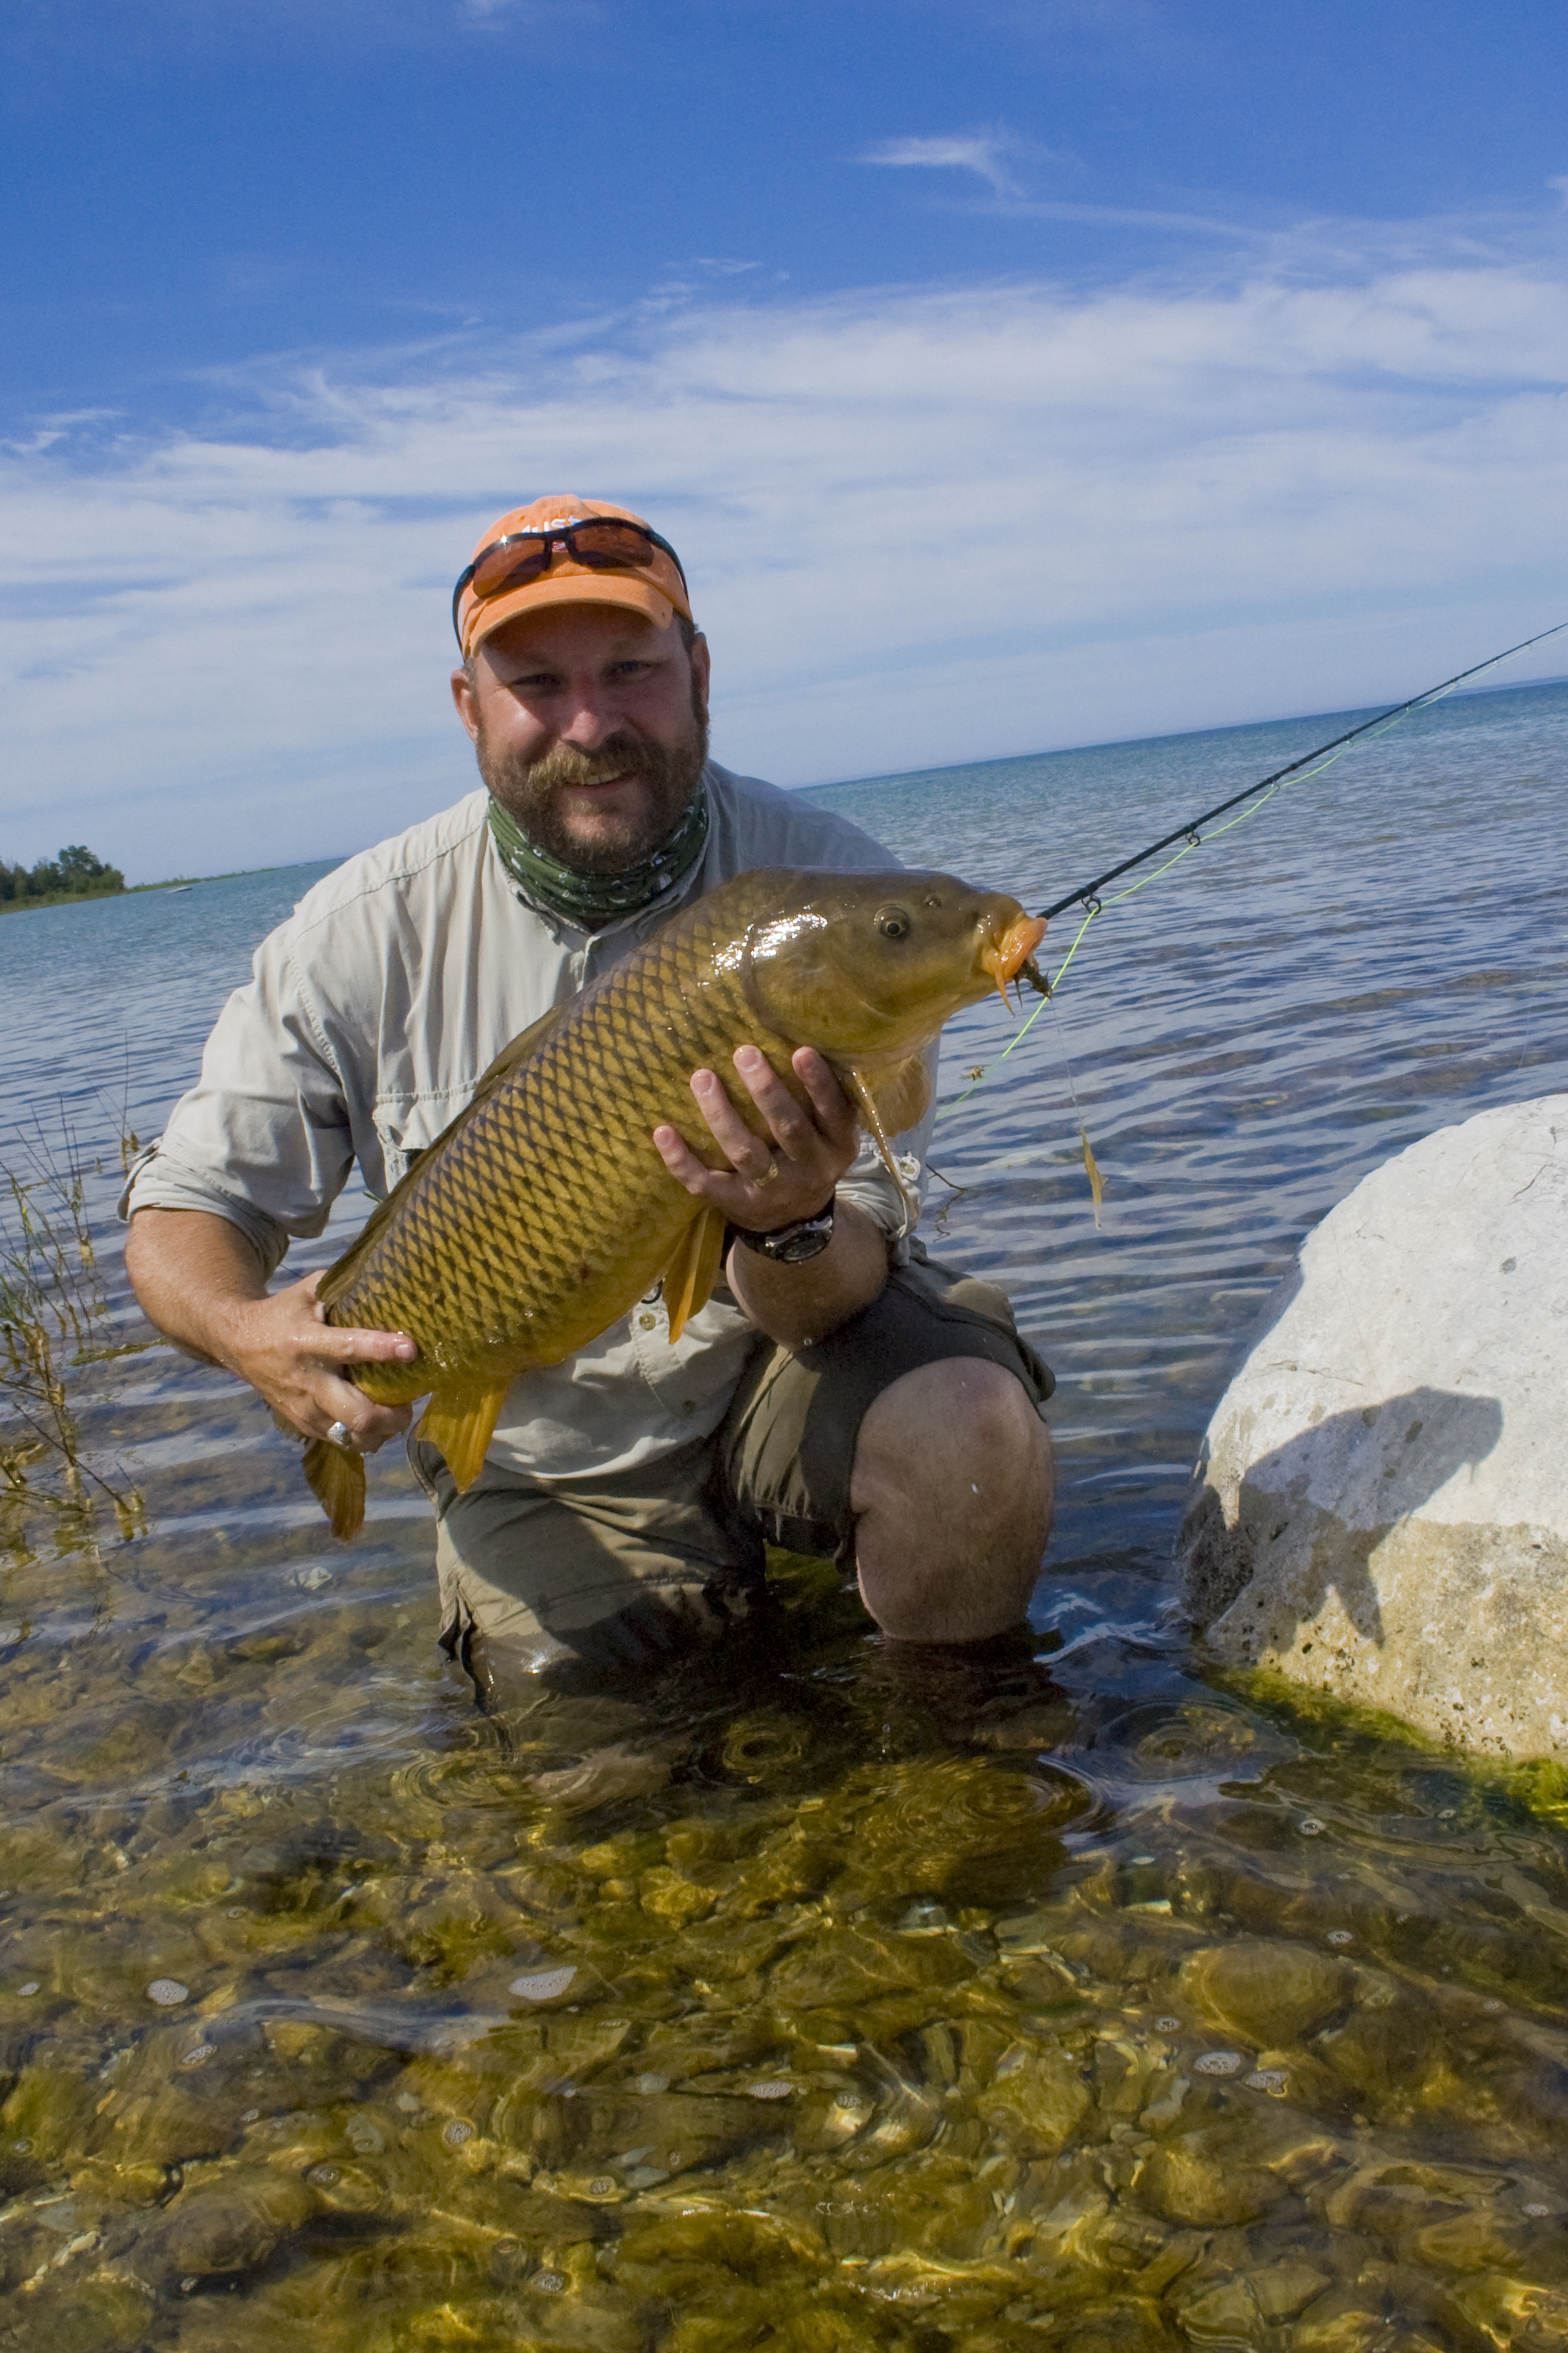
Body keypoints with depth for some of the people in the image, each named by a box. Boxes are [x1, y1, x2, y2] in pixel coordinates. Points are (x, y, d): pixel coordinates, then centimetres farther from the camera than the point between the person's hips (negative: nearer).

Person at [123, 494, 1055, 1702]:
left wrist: (792, 1225, -42)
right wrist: (246, 1331, -26)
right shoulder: (367, 930, -11)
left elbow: (831, 1298, -17)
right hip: (545, 1463, 2)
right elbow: (188, 1204, -3)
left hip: (780, 1366, -1)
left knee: (971, 1427, -30)